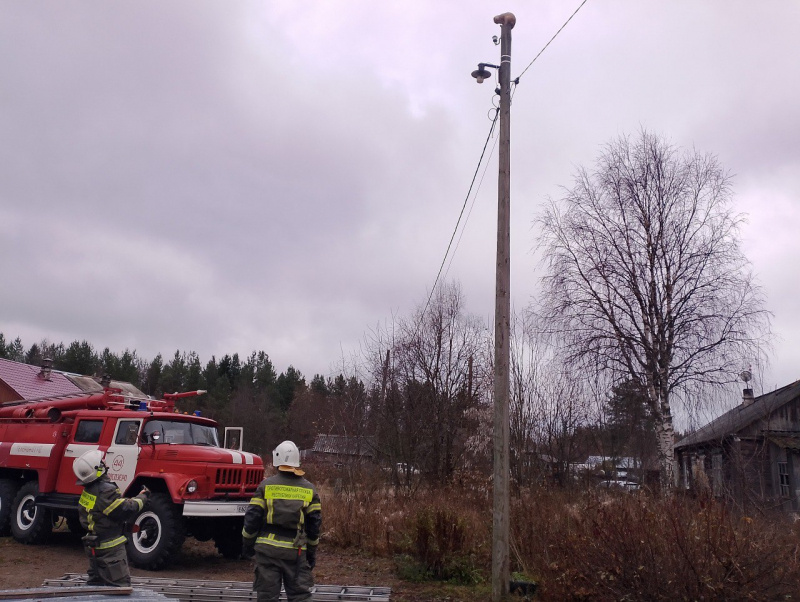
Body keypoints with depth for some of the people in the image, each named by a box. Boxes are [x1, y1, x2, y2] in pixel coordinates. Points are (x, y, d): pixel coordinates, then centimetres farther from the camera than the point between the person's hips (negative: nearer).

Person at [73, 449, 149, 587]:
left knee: (95, 582, 21)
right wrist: (142, 497, -7)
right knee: (121, 584, -6)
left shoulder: (87, 491, 6)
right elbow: (126, 509, -24)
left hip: (93, 547, 10)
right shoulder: (105, 491, -25)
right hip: (110, 549, -10)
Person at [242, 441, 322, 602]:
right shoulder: (309, 490, 4)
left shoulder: (266, 485, -2)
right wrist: (312, 552, 15)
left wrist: (247, 543, 11)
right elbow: (314, 524, 6)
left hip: (267, 549, -1)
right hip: (295, 551, 1)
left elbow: (252, 517, -2)